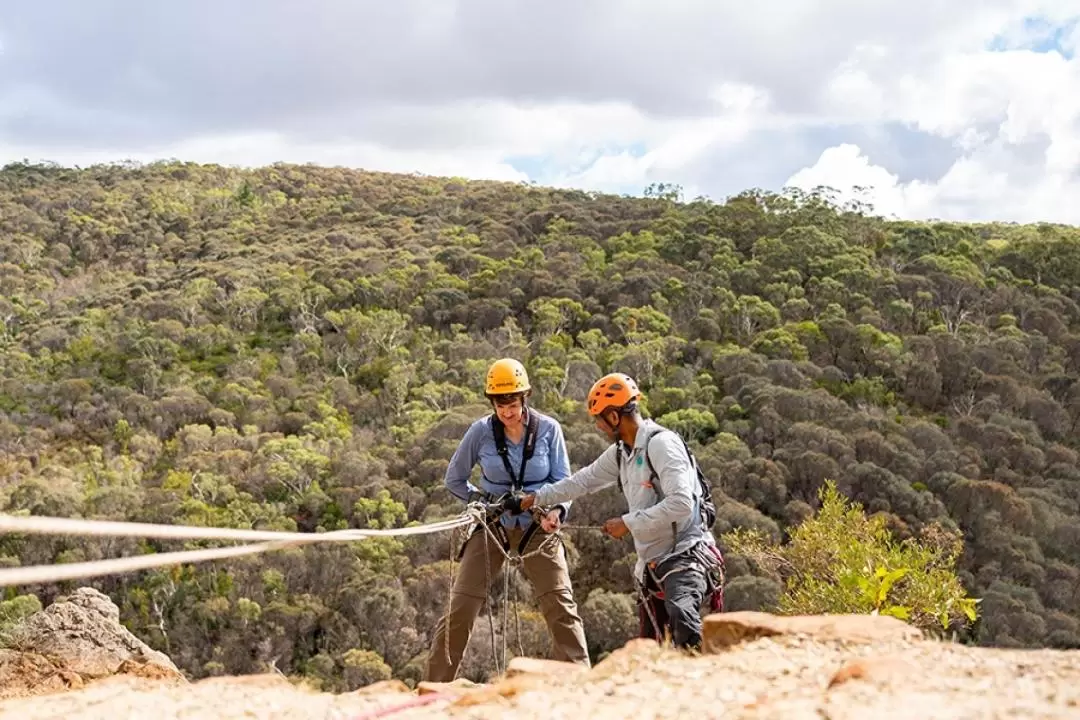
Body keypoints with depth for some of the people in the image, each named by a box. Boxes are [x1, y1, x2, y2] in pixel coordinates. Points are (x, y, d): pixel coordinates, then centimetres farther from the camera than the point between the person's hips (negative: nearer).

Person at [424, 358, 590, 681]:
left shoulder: (548, 429, -8)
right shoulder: (481, 431, -8)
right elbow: (454, 480, 4)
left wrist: (557, 510, -23)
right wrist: (483, 501, -9)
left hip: (538, 528, 0)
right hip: (493, 527, 0)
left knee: (561, 606, -8)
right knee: (460, 607, -3)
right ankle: (435, 686, 7)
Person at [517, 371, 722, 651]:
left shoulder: (661, 443, -16)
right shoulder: (621, 452, 12)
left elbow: (681, 504, -25)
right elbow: (584, 480, 26)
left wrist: (629, 523, -18)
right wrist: (536, 498, 31)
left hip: (685, 555, -9)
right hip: (652, 563, 9)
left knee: (681, 613, -35)